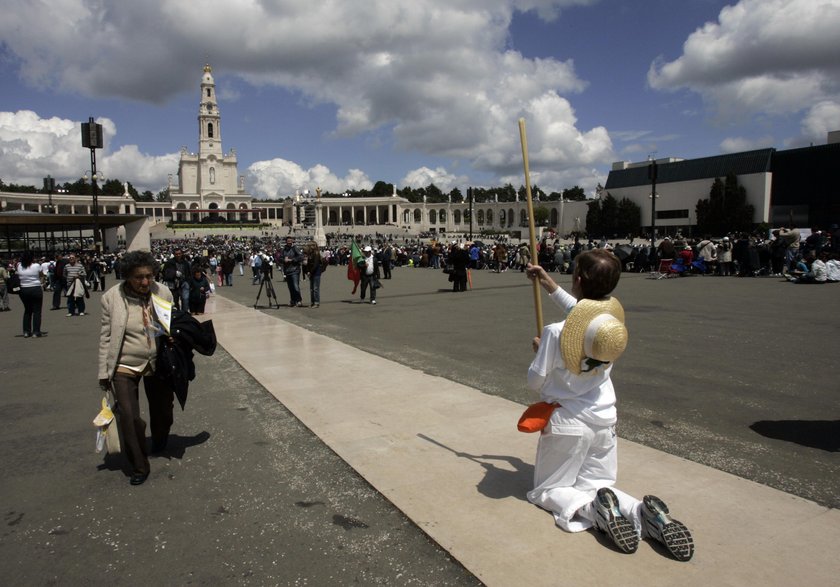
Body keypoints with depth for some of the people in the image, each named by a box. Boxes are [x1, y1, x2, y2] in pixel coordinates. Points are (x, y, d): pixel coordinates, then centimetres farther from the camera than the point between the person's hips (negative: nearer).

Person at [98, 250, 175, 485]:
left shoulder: (163, 293, -7)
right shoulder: (112, 297, -11)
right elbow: (106, 336, -5)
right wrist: (104, 372, -4)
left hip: (158, 363, 2)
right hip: (125, 366, -2)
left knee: (162, 409, 18)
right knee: (129, 417, -7)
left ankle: (159, 441, 51)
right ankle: (139, 468, 12)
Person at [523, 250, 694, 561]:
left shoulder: (555, 333, -25)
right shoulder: (613, 317, -7)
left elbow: (535, 381, -13)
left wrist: (539, 349, 5)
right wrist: (549, 284, 22)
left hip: (567, 423, -5)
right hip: (604, 420, 5)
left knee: (546, 490, 13)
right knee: (596, 485, 17)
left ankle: (594, 509, -18)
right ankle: (644, 512, -14)